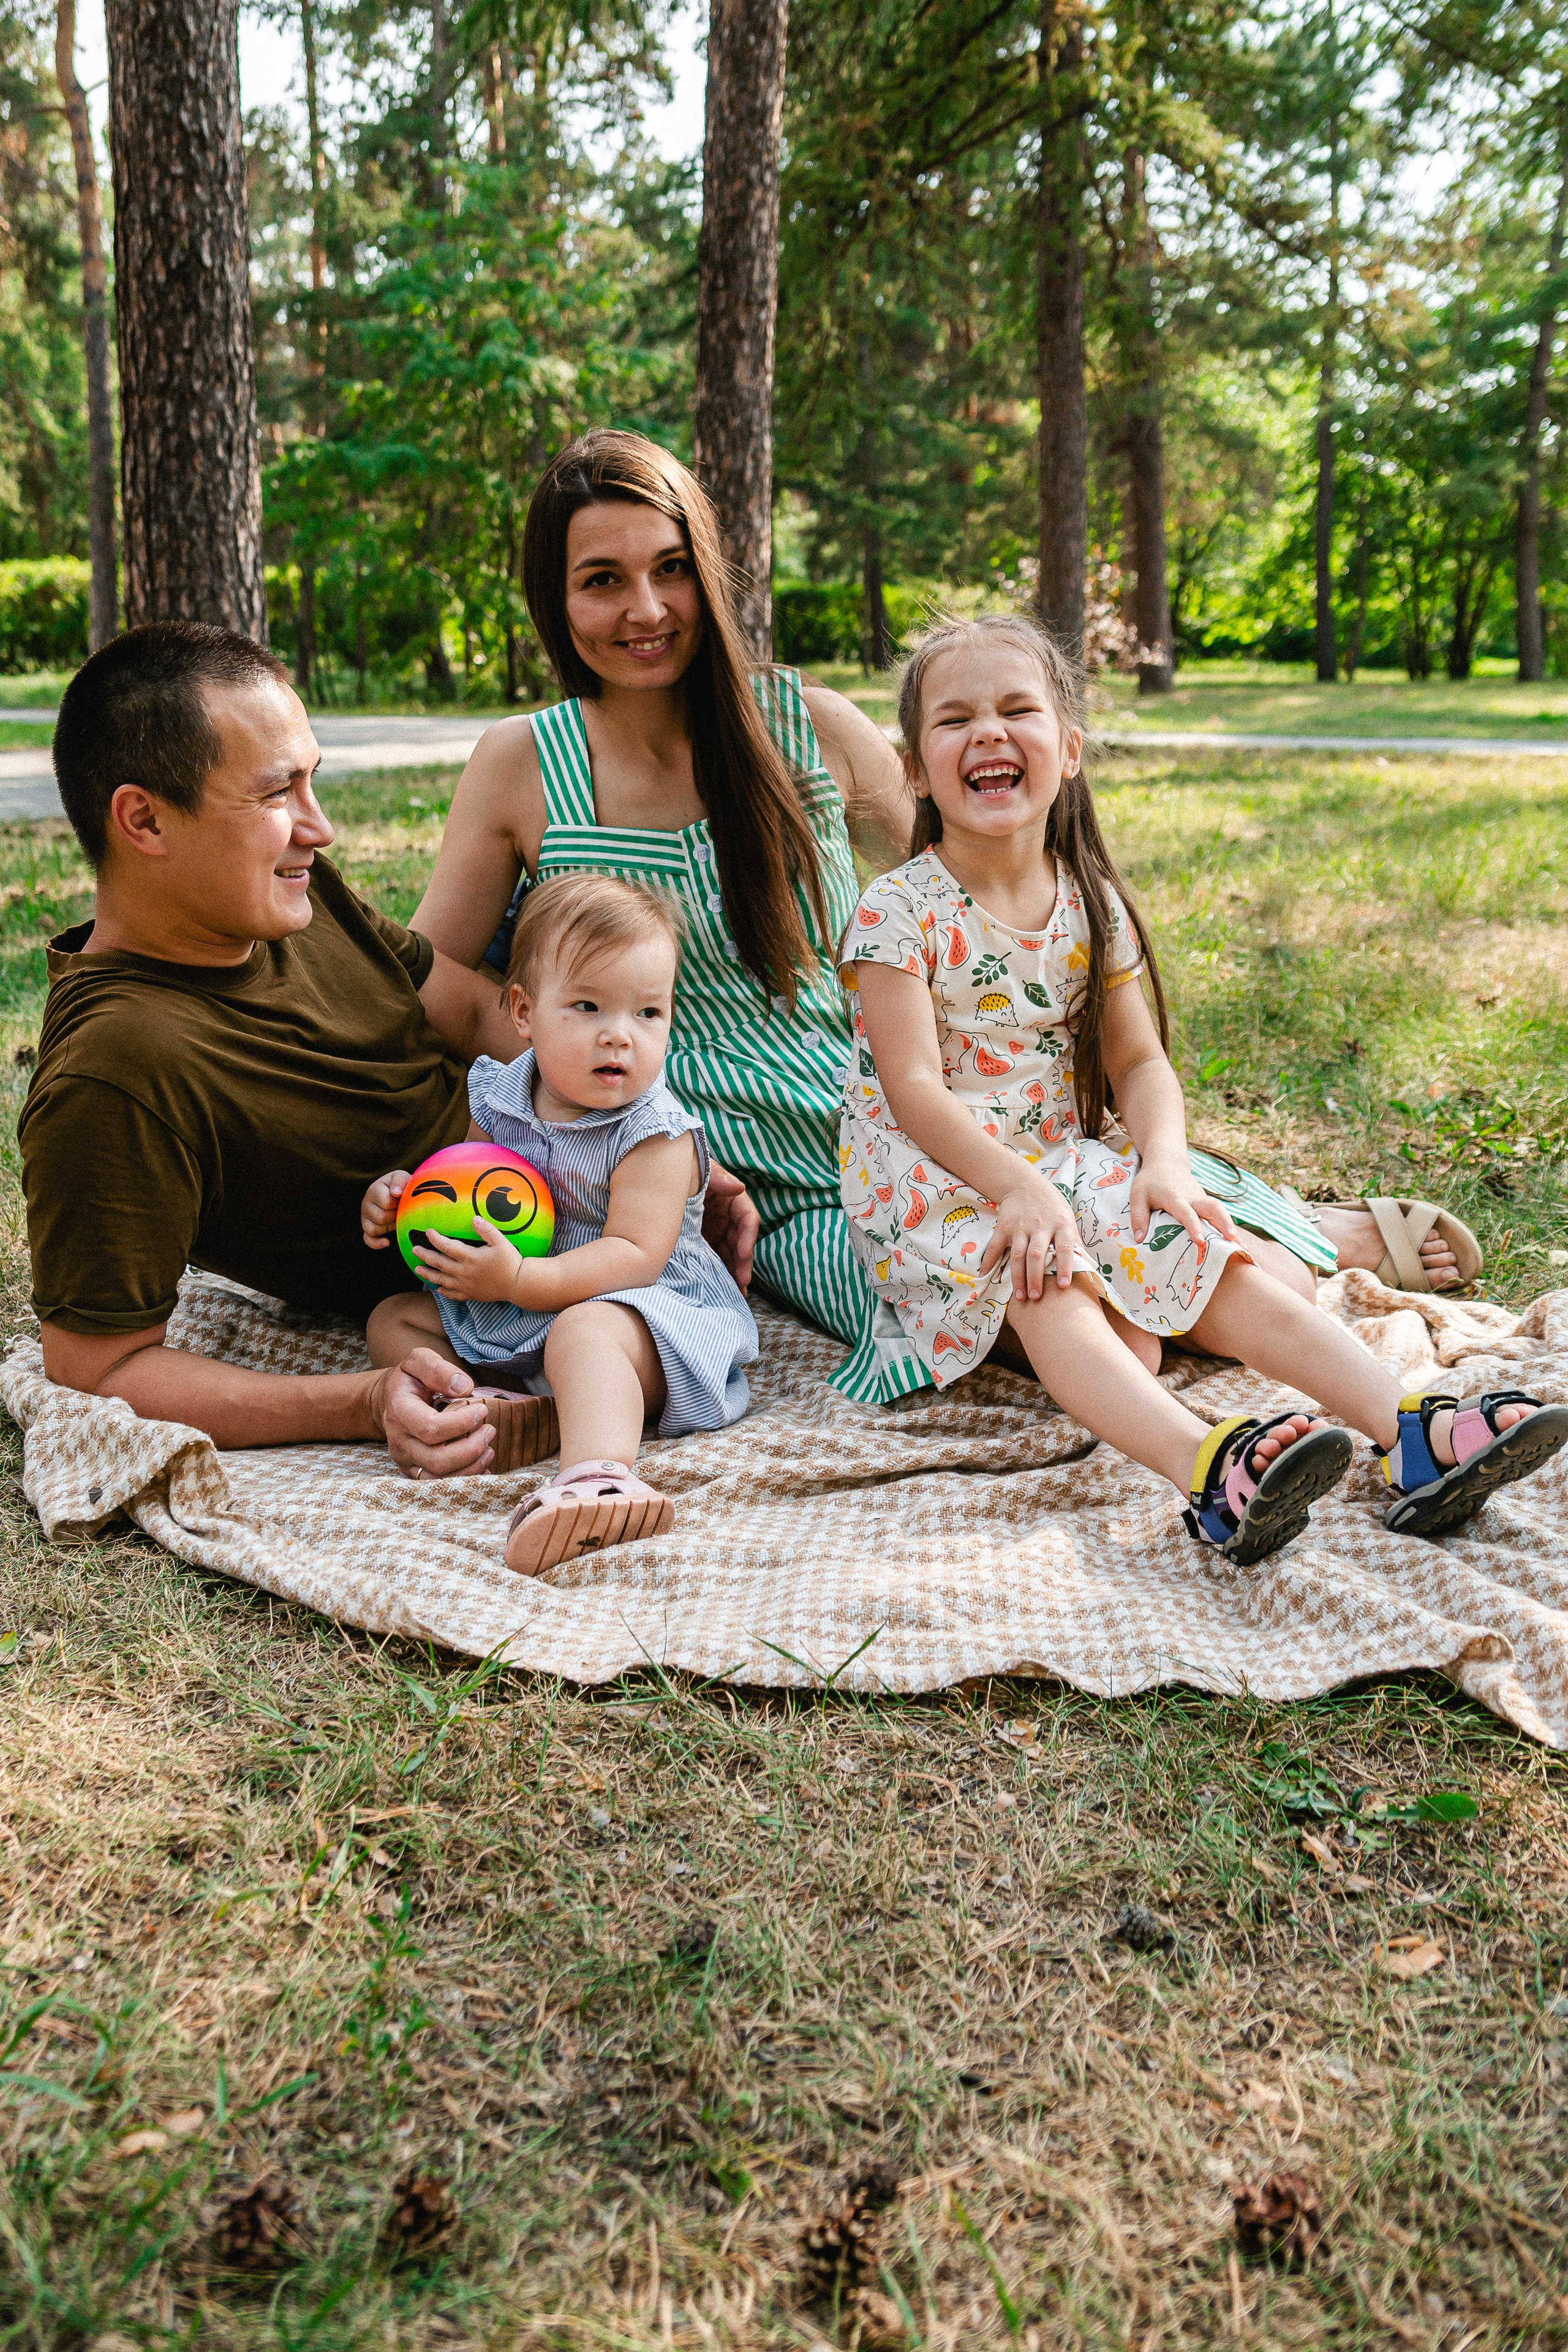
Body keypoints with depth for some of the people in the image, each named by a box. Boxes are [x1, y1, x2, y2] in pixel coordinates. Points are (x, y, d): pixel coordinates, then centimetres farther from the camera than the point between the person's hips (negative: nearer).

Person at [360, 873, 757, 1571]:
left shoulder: (654, 1134, -16)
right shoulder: (498, 1097, 3)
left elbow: (635, 1256, -24)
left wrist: (519, 1281, -33)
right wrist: (400, 1195, -3)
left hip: (637, 1309, -8)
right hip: (510, 1319, 8)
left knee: (584, 1333, -38)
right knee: (393, 1319, 4)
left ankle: (598, 1475, -67)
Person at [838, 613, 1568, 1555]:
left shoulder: (1093, 905, 6)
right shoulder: (901, 912, -10)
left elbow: (1139, 1060, 5)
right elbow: (915, 1088, -17)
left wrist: (1163, 1157, -16)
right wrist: (1021, 1191, -30)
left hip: (1071, 1162, 5)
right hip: (940, 1178, -5)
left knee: (1208, 1253, -17)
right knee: (1048, 1289, -33)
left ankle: (1415, 1434, -28)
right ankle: (1208, 1469, -55)